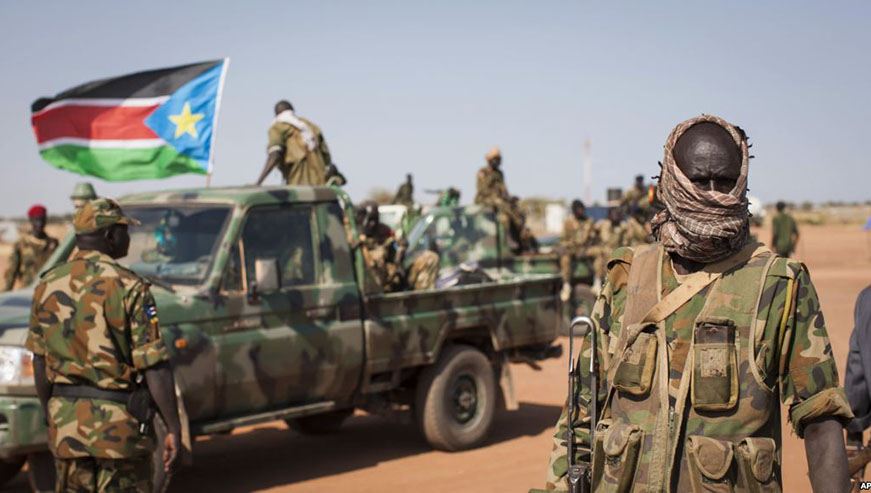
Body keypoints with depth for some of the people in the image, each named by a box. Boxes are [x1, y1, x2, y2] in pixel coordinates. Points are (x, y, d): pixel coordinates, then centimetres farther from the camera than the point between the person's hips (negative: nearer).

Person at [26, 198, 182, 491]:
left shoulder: (47, 286, 4)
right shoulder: (128, 288, -13)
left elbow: (40, 362, 10)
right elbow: (155, 367, -16)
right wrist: (173, 429, -10)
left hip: (66, 422, 5)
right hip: (119, 425, -5)